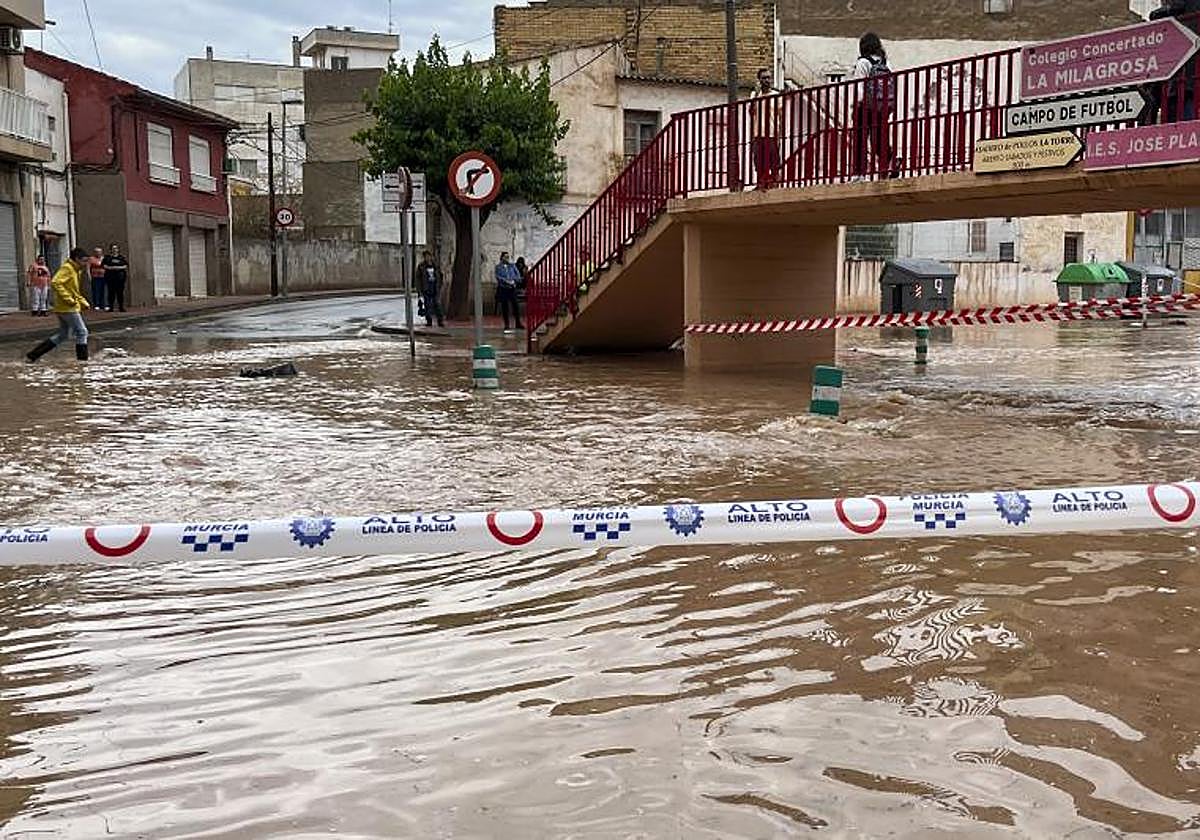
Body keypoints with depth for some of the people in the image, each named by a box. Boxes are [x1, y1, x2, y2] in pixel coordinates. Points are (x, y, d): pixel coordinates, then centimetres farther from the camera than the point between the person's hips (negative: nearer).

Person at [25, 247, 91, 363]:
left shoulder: (76, 270, 17)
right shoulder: (67, 268, -12)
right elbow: (55, 283, -25)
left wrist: (84, 303, 13)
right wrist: (68, 299, -25)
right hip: (68, 308, -10)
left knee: (63, 335, 14)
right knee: (82, 332, -6)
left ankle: (33, 354, 17)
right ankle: (83, 360, -3)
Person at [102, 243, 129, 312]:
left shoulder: (122, 257, 9)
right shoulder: (107, 257, 11)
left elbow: (126, 265, 5)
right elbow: (103, 265, 6)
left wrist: (119, 267, -9)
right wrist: (110, 268, -9)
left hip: (120, 276, 0)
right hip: (110, 277, 0)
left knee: (120, 292, -3)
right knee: (111, 292, -2)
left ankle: (121, 307, 0)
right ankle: (110, 307, 1)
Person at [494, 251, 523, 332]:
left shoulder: (512, 266, 11)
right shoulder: (498, 267, 3)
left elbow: (518, 275, 6)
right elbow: (498, 277, -8)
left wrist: (514, 281, -11)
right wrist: (507, 282, -17)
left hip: (512, 288, 2)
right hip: (503, 289, -2)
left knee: (515, 306, 0)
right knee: (504, 307, 0)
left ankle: (518, 323, 9)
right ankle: (506, 325, 7)